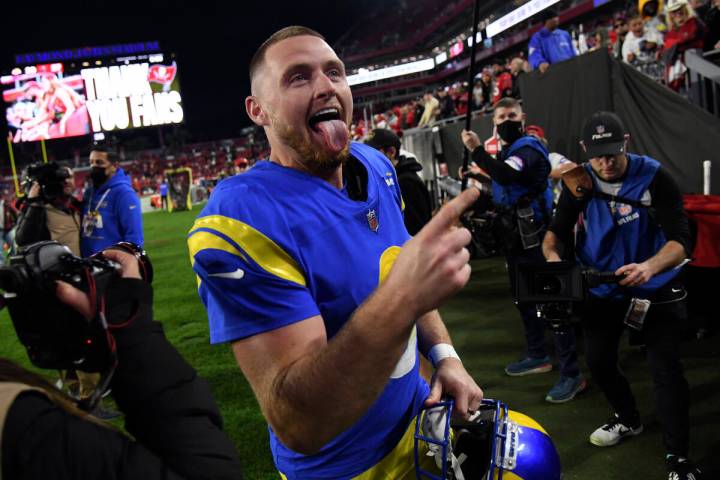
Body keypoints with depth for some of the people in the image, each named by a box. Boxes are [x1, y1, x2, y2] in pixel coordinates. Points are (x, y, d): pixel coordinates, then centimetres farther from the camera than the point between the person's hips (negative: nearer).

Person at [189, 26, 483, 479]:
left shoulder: (375, 166, -5)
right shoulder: (241, 221, -30)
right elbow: (298, 425, -34)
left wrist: (444, 355, -3)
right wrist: (401, 300, -45)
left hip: (421, 410, 7)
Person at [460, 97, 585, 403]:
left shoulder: (528, 147, -14)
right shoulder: (506, 150, 15)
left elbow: (508, 176, -35)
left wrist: (477, 151, -29)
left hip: (535, 236, -10)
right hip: (515, 235, 10)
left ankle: (571, 375, -5)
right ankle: (538, 356, 35)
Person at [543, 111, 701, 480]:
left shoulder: (654, 177, -21)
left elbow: (681, 239, -25)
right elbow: (557, 230, -3)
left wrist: (649, 267, -46)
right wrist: (552, 254, -27)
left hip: (655, 289, -4)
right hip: (602, 288, 4)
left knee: (666, 369, -7)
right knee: (599, 361, 13)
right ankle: (628, 419, 42)